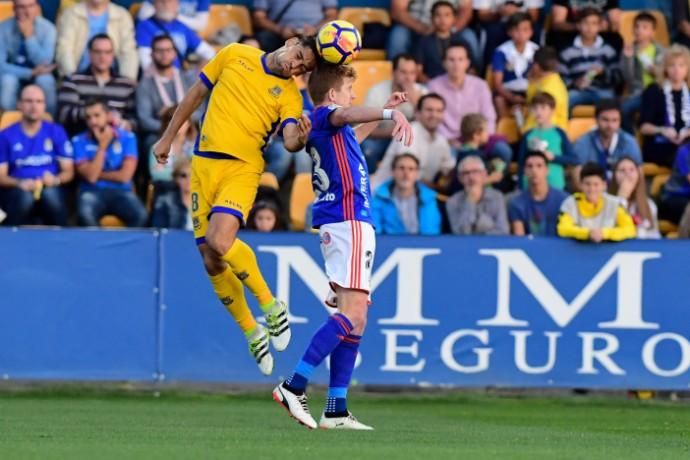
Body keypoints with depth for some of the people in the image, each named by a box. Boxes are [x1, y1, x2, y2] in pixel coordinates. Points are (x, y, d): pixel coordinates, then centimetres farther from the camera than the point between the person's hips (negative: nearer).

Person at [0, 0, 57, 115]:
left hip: (39, 75, 0)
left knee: (45, 80, -34)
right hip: (15, 73, 0)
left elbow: (44, 63, -24)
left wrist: (29, 36, -32)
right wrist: (31, 73, -28)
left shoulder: (47, 28, -16)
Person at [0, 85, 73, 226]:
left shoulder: (56, 132, 12)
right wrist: (20, 183, -18)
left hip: (49, 188, 1)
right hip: (16, 190, -1)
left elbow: (68, 171, 10)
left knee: (51, 194, -36)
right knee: (25, 196, -38)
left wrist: (55, 179, -14)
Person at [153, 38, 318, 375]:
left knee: (220, 241, -28)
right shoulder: (235, 55, 7)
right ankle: (252, 333, 18)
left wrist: (299, 140, -39)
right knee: (212, 262, 1)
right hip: (204, 164, 3)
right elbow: (196, 94, 17)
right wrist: (168, 138, 19)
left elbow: (290, 141, -15)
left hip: (242, 168, -3)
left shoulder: (290, 94, 0)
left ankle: (270, 305, -8)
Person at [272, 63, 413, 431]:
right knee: (353, 315, -17)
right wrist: (392, 114, -47)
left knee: (355, 317, 8)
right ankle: (293, 387, -23)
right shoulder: (325, 115, -5)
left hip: (338, 224, 10)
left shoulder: (323, 126, 22)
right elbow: (346, 116, -31)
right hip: (348, 220, -10)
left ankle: (336, 410, 3)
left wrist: (384, 112, 46)